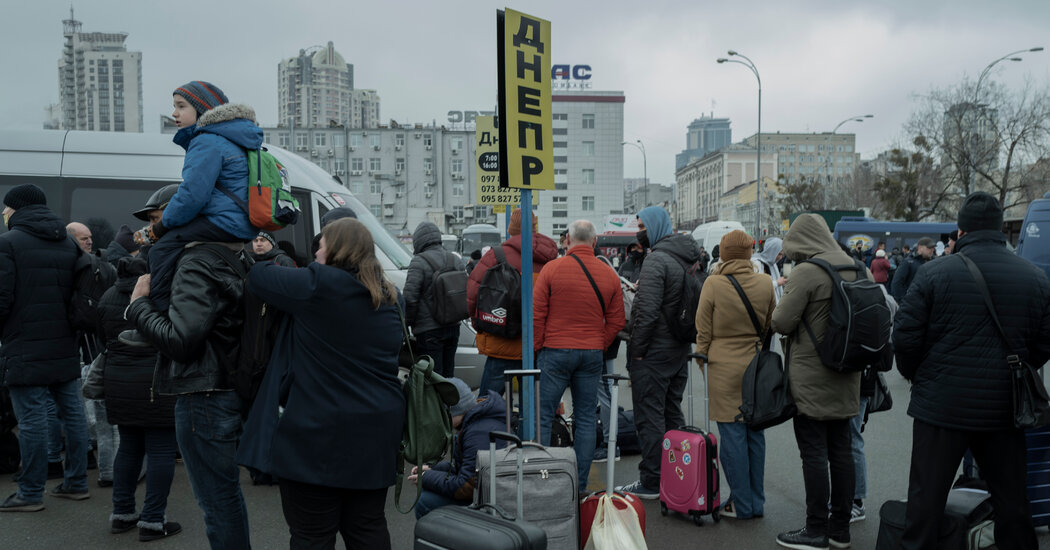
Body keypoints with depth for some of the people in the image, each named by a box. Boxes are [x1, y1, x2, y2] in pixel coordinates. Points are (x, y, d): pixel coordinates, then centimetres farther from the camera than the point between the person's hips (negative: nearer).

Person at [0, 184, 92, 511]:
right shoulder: (68, 244, 13)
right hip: (65, 347, 7)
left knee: (32, 420, -2)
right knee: (72, 413, 11)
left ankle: (31, 494, 6)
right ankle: (76, 483, 19)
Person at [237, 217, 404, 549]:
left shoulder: (319, 286, -12)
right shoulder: (391, 297, 9)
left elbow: (258, 279, -3)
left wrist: (268, 257, 20)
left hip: (319, 432, -6)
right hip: (375, 432, 7)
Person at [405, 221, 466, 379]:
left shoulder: (419, 262, -12)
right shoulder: (456, 260, 10)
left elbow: (410, 298, -16)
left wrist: (407, 322, -4)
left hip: (429, 330, -7)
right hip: (453, 327, 7)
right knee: (448, 375, 15)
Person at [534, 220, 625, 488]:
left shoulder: (552, 268, -6)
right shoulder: (609, 274, 4)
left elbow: (536, 315, -6)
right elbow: (616, 321, 7)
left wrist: (537, 347, 4)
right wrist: (599, 347, 14)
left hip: (556, 352, -3)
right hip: (593, 354, 3)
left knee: (542, 415, 4)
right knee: (586, 418, 10)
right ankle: (580, 480, 14)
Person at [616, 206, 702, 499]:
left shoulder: (657, 259, -17)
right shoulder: (689, 257, 12)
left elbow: (648, 311, -24)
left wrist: (637, 348, -15)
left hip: (655, 351, -9)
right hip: (680, 350, 9)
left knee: (649, 417, -2)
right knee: (672, 414, 17)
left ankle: (651, 482, 4)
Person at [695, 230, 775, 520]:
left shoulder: (714, 284, -10)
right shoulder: (765, 283, 0)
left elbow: (703, 330, -3)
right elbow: (770, 327, 13)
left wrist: (702, 356, 11)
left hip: (725, 367, -4)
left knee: (732, 435, 2)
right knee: (755, 433, 12)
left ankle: (741, 504, 8)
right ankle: (757, 502, 21)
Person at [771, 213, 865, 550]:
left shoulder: (806, 272, -17)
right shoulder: (858, 269, 6)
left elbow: (781, 323, -17)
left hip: (811, 378, -7)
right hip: (846, 378, 7)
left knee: (813, 453, 0)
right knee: (841, 449, 13)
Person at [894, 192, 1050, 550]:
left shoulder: (934, 273, -10)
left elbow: (905, 336, -10)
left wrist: (917, 376, 8)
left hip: (941, 405, -3)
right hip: (1003, 409, 3)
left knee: (926, 497, 6)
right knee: (1011, 501, 16)